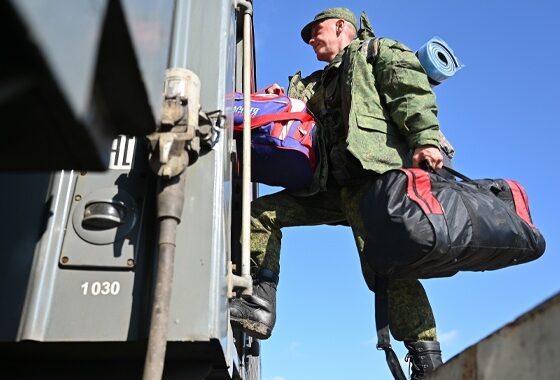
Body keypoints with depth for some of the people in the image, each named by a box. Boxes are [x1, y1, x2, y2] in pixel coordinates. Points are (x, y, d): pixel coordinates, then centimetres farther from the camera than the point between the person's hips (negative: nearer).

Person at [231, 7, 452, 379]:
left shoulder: (378, 52, 14)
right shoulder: (319, 83, 34)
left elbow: (413, 93, -4)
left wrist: (425, 139, -19)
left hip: (372, 173, -8)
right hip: (332, 185, 8)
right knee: (262, 212, 4)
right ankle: (261, 304, -2)